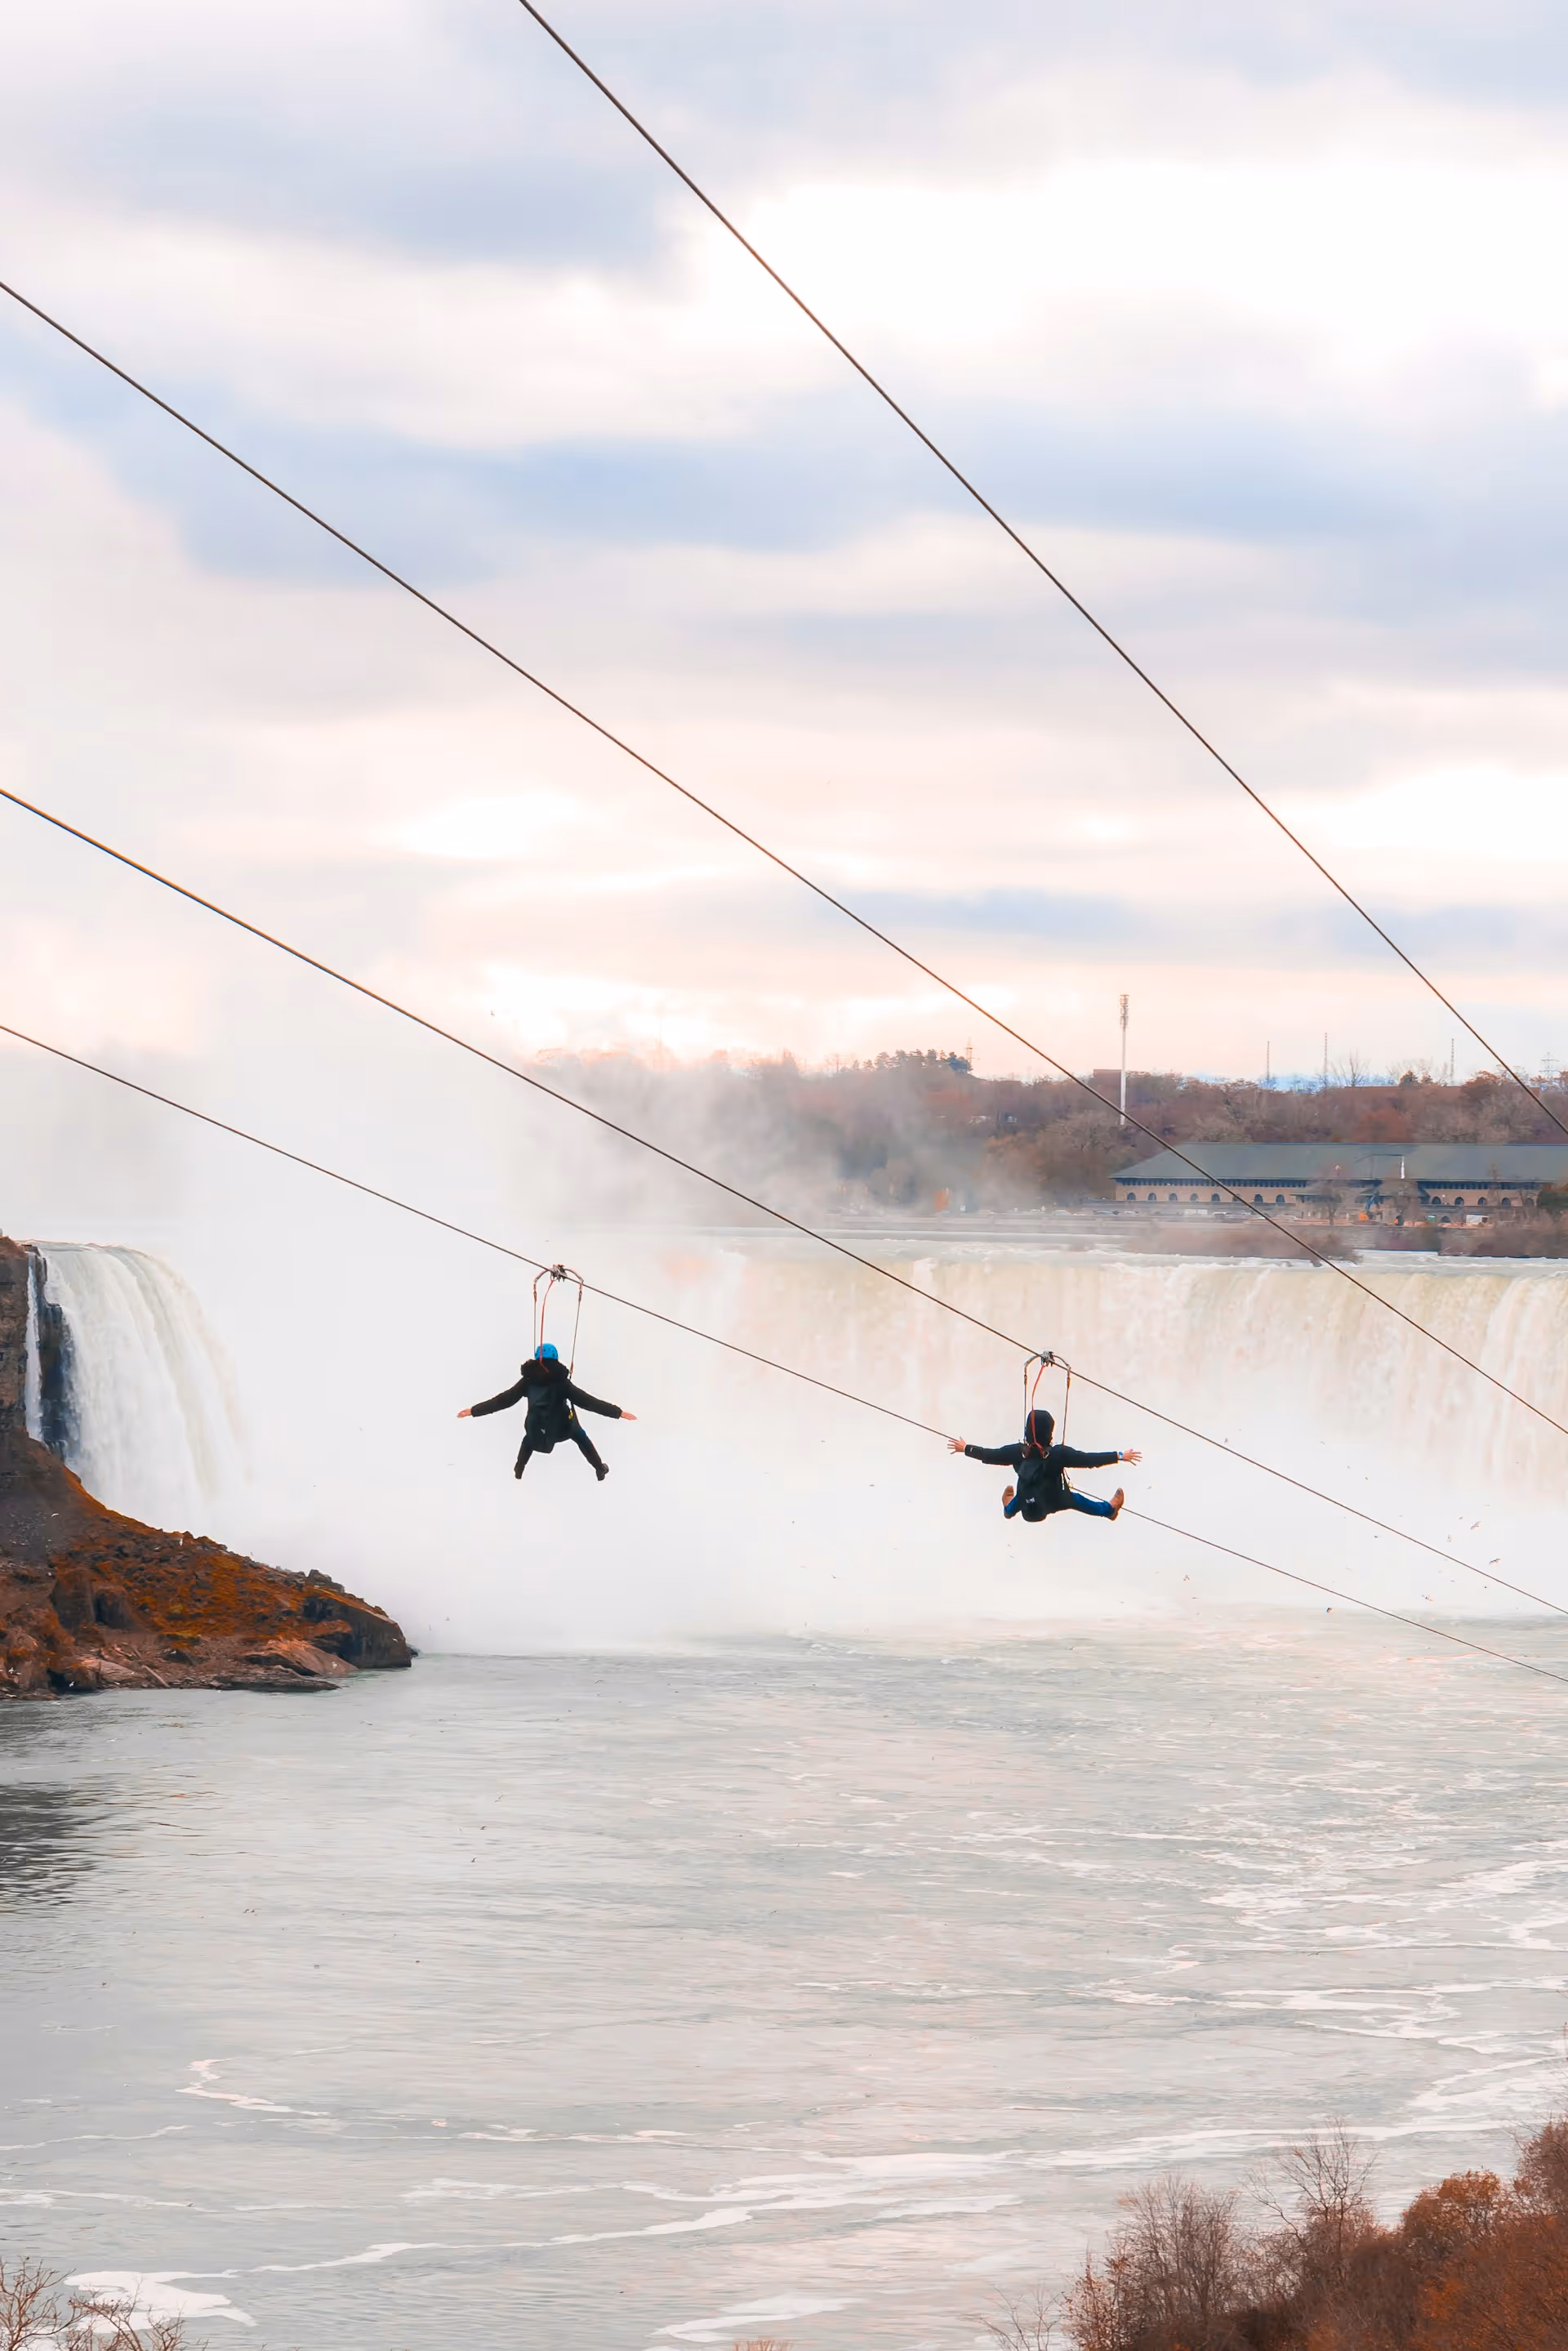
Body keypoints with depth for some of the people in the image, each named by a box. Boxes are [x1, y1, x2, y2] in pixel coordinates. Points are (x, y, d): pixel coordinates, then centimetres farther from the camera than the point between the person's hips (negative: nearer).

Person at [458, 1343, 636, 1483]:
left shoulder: (528, 1381, -13)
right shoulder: (561, 1383, -18)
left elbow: (504, 1400, -13)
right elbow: (586, 1401, -21)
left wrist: (474, 1411, -7)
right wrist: (617, 1413, -20)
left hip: (537, 1428, 1)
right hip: (562, 1427, -1)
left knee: (529, 1438, 38)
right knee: (580, 1437, 31)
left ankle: (519, 1470, 51)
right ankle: (600, 1470, 42)